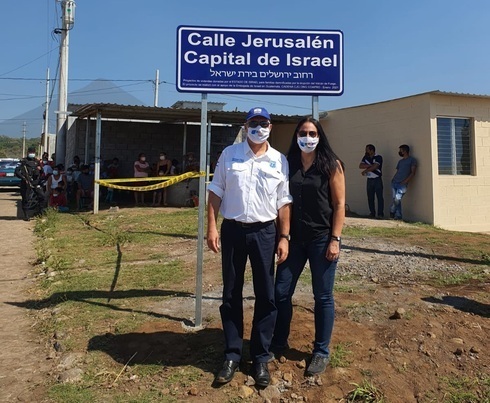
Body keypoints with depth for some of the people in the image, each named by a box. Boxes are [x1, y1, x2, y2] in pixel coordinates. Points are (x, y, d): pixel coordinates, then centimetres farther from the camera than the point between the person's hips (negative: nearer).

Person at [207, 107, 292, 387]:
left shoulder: (280, 161, 3)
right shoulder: (229, 154, 3)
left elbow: (284, 202, 4)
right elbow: (216, 192, 3)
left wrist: (284, 237, -1)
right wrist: (212, 227, -5)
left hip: (265, 232, 0)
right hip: (232, 230, 0)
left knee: (266, 296, 5)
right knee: (231, 295, 9)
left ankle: (261, 357, 21)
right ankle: (232, 355, 23)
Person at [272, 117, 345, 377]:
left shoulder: (331, 165, -3)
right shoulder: (289, 164, 7)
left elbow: (339, 204, -5)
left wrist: (335, 239, -12)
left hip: (321, 238, -3)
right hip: (294, 237, 4)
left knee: (322, 297, 6)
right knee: (281, 292, 6)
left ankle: (321, 352, 22)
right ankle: (279, 342, 27)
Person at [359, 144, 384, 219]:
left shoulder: (378, 157, -7)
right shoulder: (365, 157, 10)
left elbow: (375, 167, -18)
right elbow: (360, 166, -2)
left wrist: (365, 171, -9)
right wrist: (369, 165, -15)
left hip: (377, 179, -5)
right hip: (369, 180, 5)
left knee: (379, 197, -6)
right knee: (370, 198, 5)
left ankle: (380, 214, -6)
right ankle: (372, 213, 12)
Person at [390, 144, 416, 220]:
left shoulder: (412, 160, 3)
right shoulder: (400, 161, 22)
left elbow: (413, 173, -3)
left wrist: (405, 182, -12)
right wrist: (393, 179, 6)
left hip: (402, 184, -6)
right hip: (394, 182, 6)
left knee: (397, 199, -18)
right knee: (395, 199, 0)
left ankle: (392, 211, 4)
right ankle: (398, 216, 6)